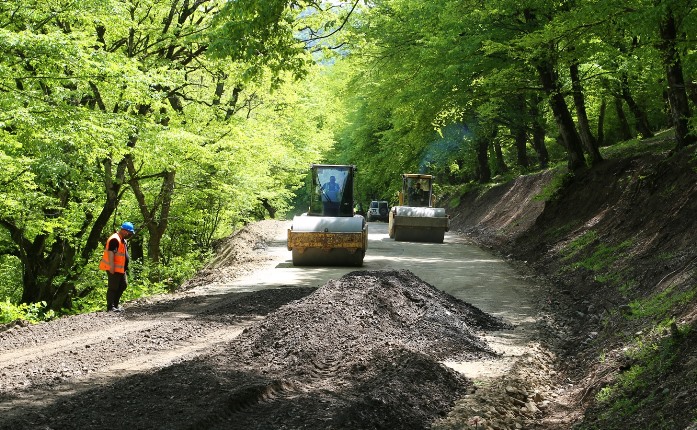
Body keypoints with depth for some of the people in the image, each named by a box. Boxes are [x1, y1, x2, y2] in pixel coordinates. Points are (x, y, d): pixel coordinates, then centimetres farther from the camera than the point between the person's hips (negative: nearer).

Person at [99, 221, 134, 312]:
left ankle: (115, 304, 21)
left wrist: (125, 267, 23)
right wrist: (112, 267, -27)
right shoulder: (114, 240, -17)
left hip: (121, 269, 10)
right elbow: (111, 253, -23)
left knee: (123, 285, 13)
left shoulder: (123, 240, 17)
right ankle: (110, 307, -1)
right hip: (114, 269, -10)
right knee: (113, 287, -6)